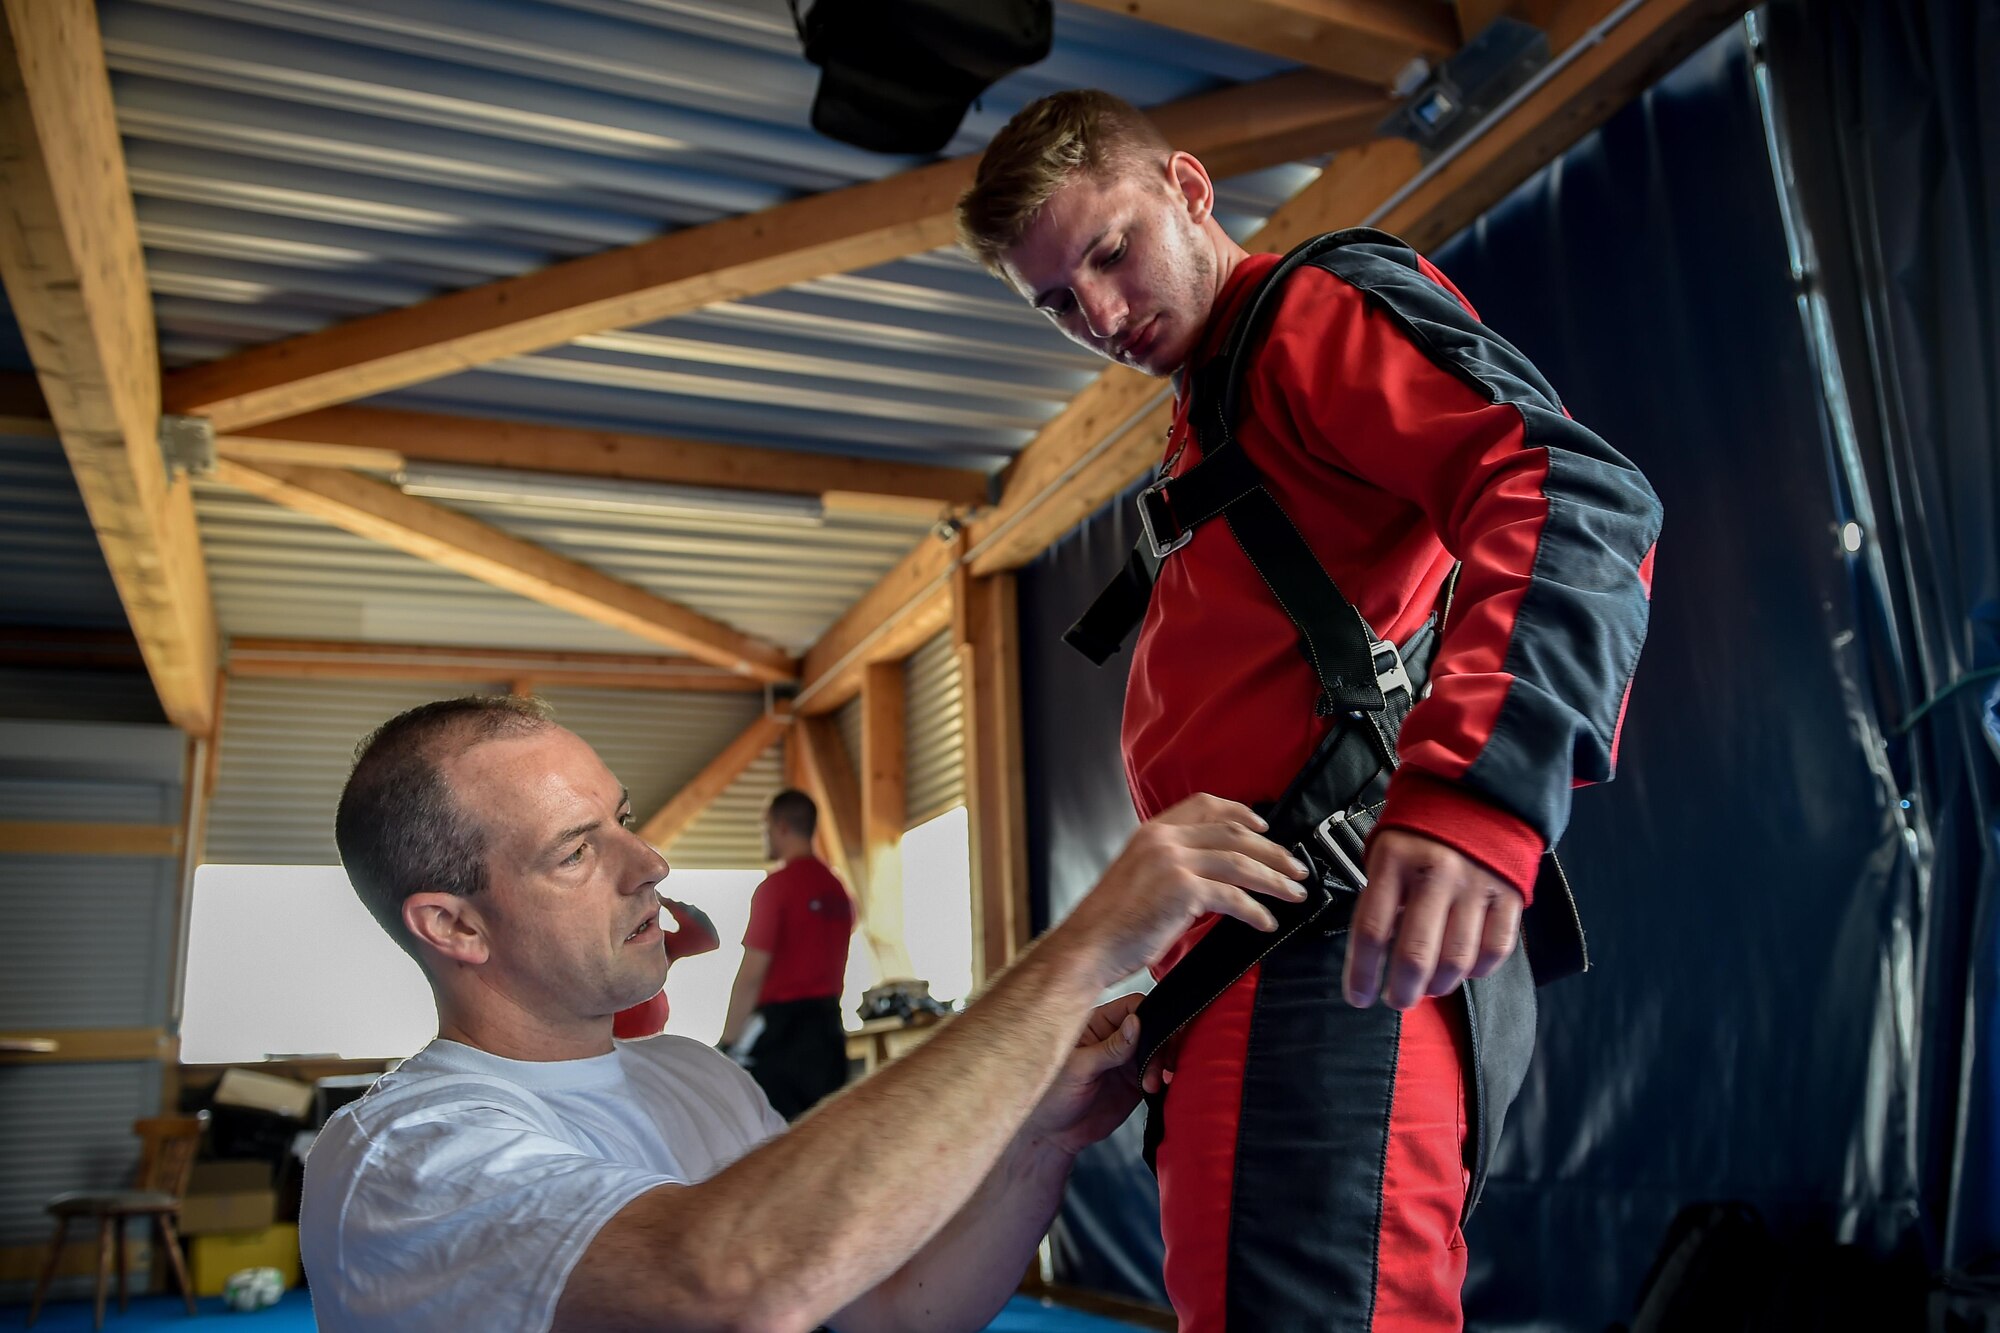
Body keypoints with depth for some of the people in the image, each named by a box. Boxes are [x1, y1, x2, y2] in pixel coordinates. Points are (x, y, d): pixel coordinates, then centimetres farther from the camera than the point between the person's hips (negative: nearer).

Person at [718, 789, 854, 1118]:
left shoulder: (776, 886, -11)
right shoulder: (837, 888, 11)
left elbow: (751, 974, -13)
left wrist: (728, 1042, -8)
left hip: (780, 1021, -7)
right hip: (827, 1025, 7)